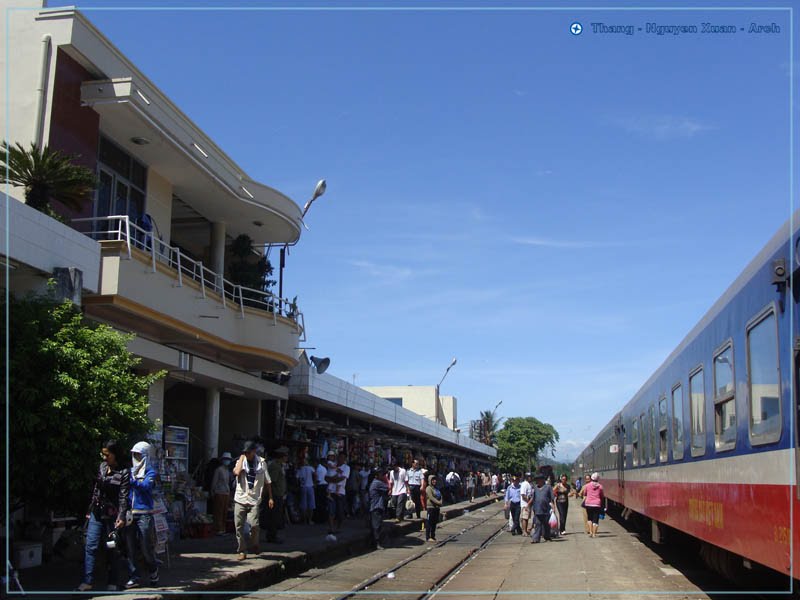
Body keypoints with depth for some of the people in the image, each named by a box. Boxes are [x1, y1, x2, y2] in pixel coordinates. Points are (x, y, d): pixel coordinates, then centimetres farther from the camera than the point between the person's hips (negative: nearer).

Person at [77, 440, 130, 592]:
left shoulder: (124, 473, -9)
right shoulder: (102, 467, 8)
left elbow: (123, 497, -14)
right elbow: (95, 489, 15)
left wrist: (121, 516, -22)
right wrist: (90, 509, 16)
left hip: (112, 516, -5)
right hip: (96, 514, 5)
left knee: (111, 549, 3)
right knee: (90, 546, -2)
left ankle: (113, 583, 12)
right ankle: (87, 581, -1)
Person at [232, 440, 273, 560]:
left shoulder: (261, 462, 4)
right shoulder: (241, 461, 5)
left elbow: (267, 481, 11)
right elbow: (237, 472, -19)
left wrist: (271, 497, 9)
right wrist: (242, 457, -9)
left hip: (254, 499, -1)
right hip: (240, 499, 1)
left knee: (254, 524, -15)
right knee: (239, 526, 0)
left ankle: (254, 546, 11)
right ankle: (242, 551, 12)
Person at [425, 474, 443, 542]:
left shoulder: (437, 488, 17)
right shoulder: (428, 488, -7)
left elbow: (440, 496, 15)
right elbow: (431, 498, -16)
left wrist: (441, 502, -5)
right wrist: (438, 503, -22)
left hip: (437, 507, 8)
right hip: (431, 507, -8)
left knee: (434, 523, 11)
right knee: (429, 523, -6)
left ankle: (433, 536, 17)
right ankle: (428, 537, -5)